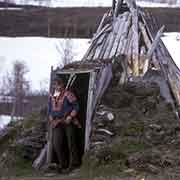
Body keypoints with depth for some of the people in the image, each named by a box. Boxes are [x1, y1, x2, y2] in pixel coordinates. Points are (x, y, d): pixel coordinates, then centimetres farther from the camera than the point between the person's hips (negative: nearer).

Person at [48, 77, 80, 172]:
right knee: (56, 144, -7)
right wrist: (51, 120, 10)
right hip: (57, 124, 5)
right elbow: (50, 111, 24)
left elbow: (76, 107, -5)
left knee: (71, 143, -3)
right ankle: (61, 163, 7)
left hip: (68, 122, -5)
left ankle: (73, 163, 8)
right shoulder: (51, 97, 12)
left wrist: (70, 117, -15)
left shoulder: (68, 94, -6)